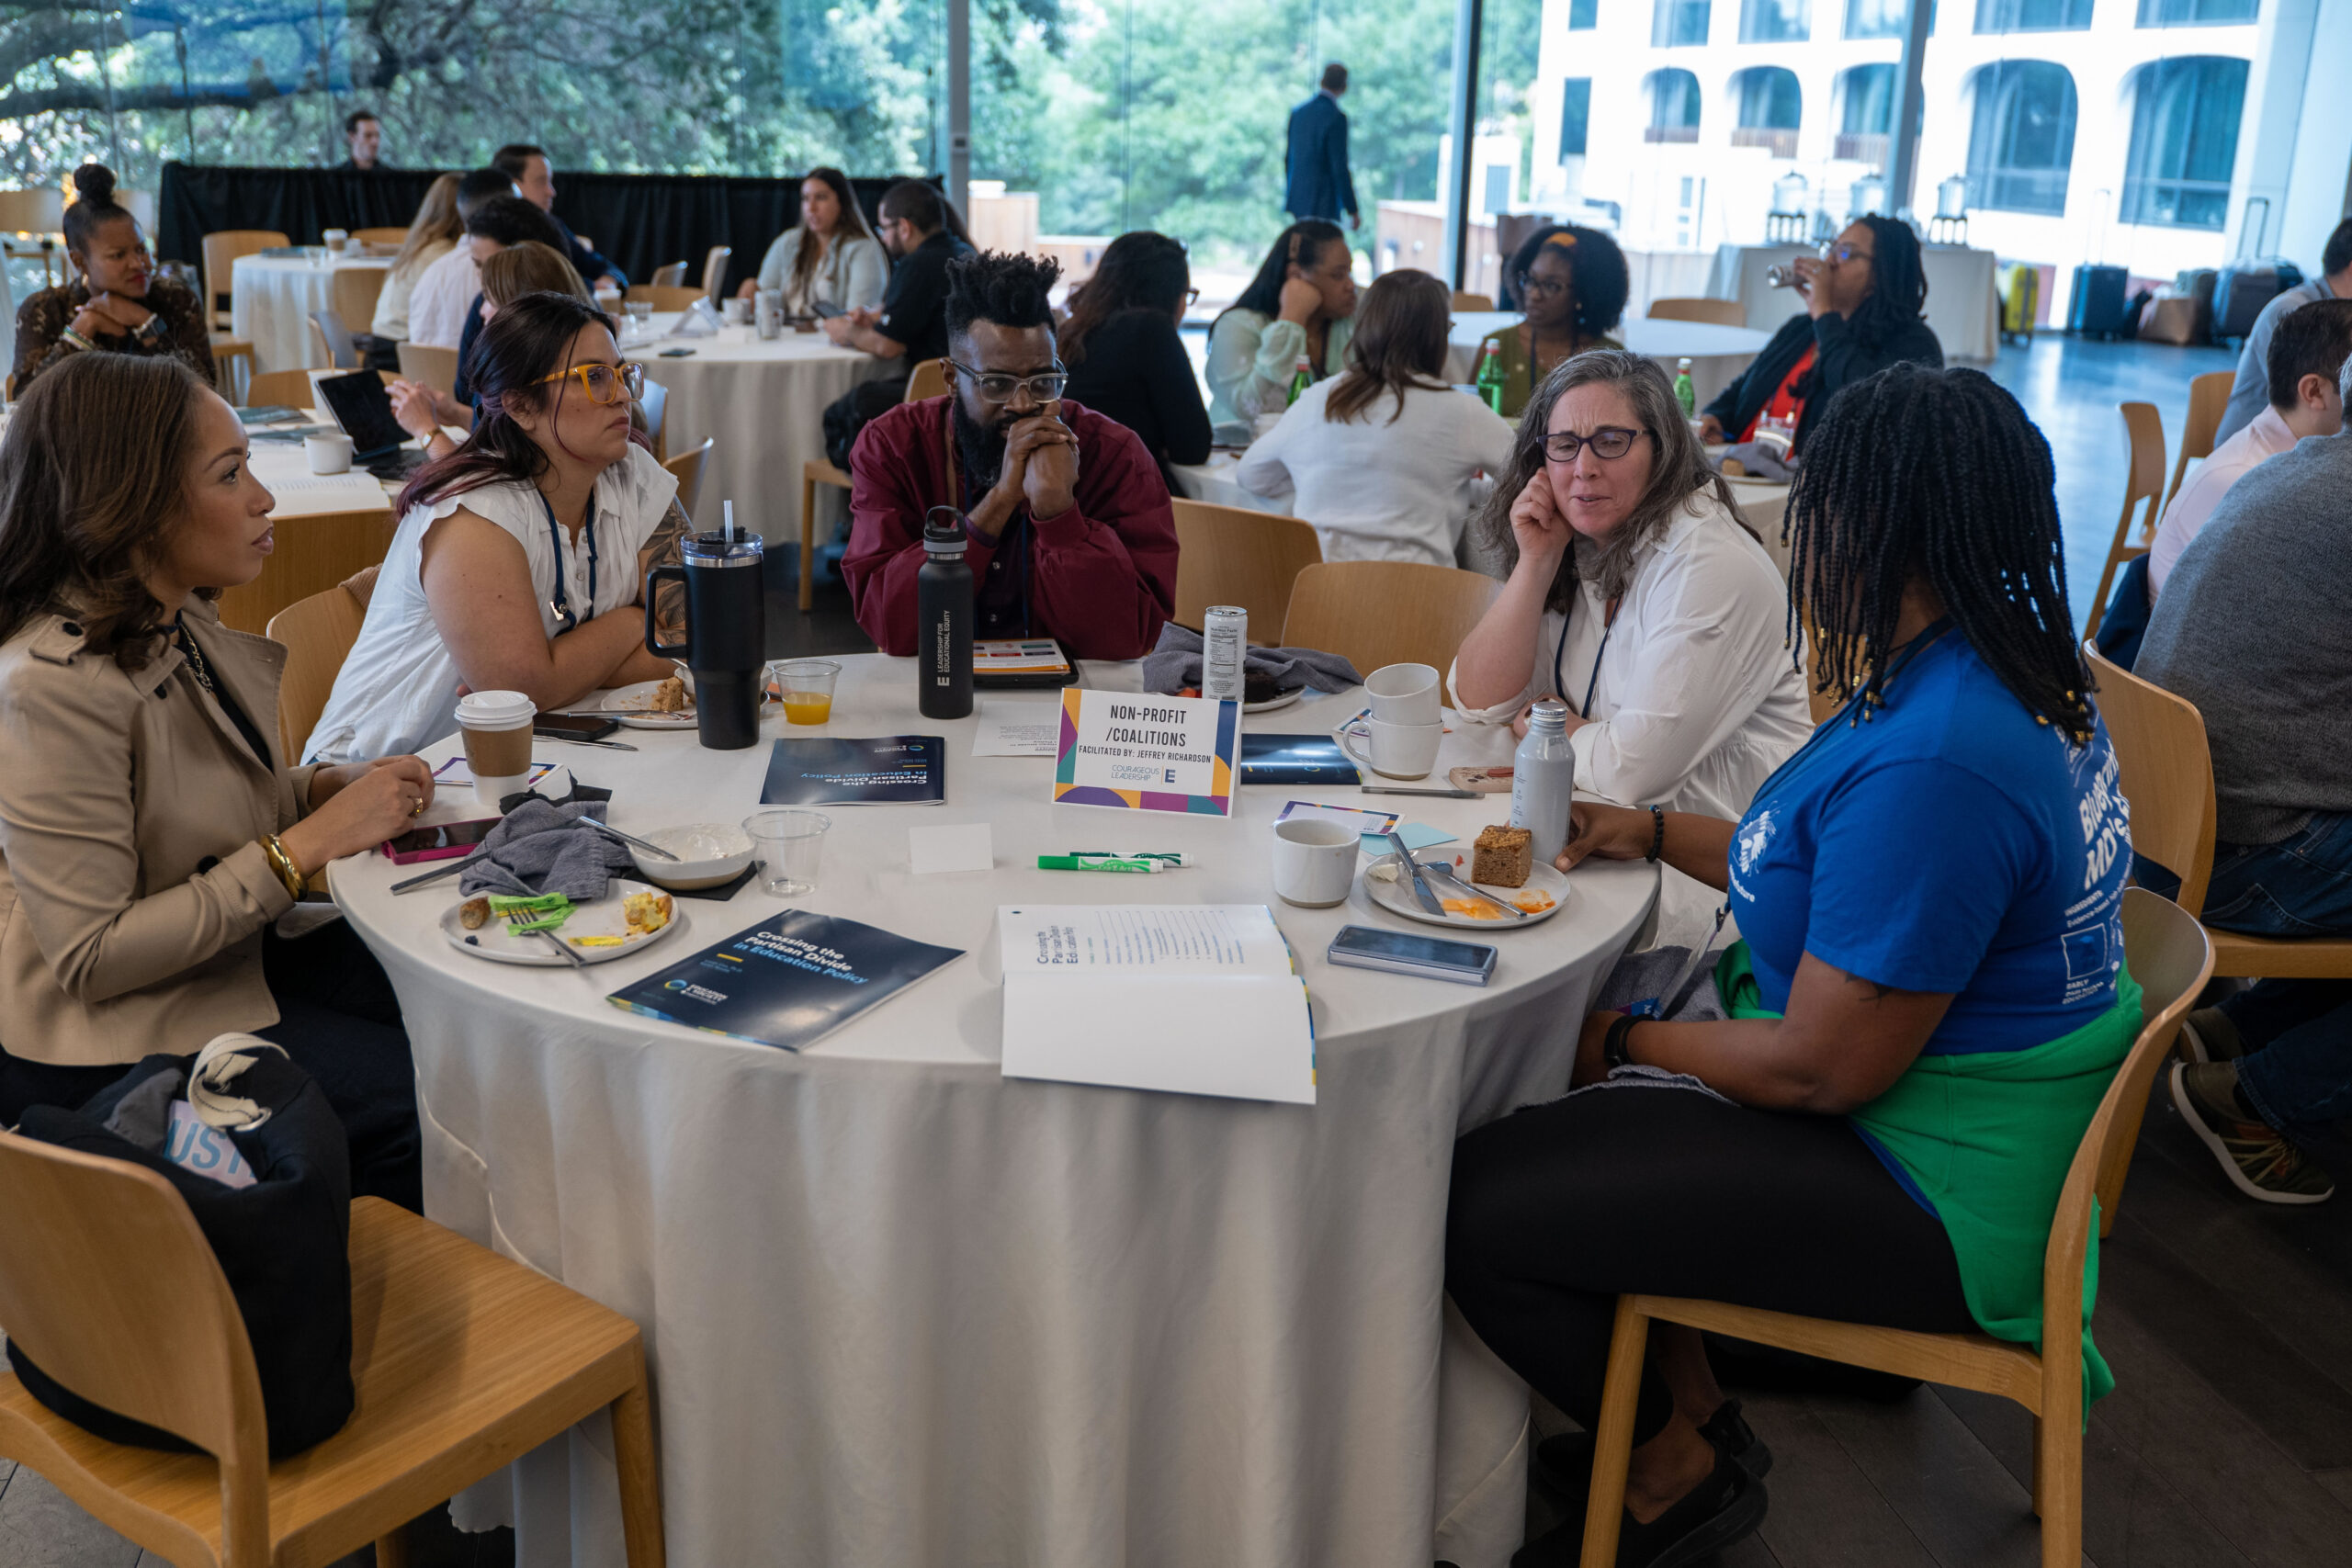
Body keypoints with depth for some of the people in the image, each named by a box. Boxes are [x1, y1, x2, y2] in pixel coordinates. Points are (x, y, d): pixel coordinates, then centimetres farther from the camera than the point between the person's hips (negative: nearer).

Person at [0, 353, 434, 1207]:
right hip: (110, 1042, -8)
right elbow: (90, 956, -26)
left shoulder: (182, 623, 1)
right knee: (424, 1094, -17)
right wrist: (307, 844, -24)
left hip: (234, 953, 9)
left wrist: (333, 785, -4)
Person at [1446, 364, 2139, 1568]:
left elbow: (1822, 1068, -25)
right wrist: (1657, 832, 11)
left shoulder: (1933, 762, -31)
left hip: (1932, 1210, -11)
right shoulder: (2000, 674, 3)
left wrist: (1628, 1042, -9)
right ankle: (1688, 1408, 25)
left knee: (1477, 1206, -13)